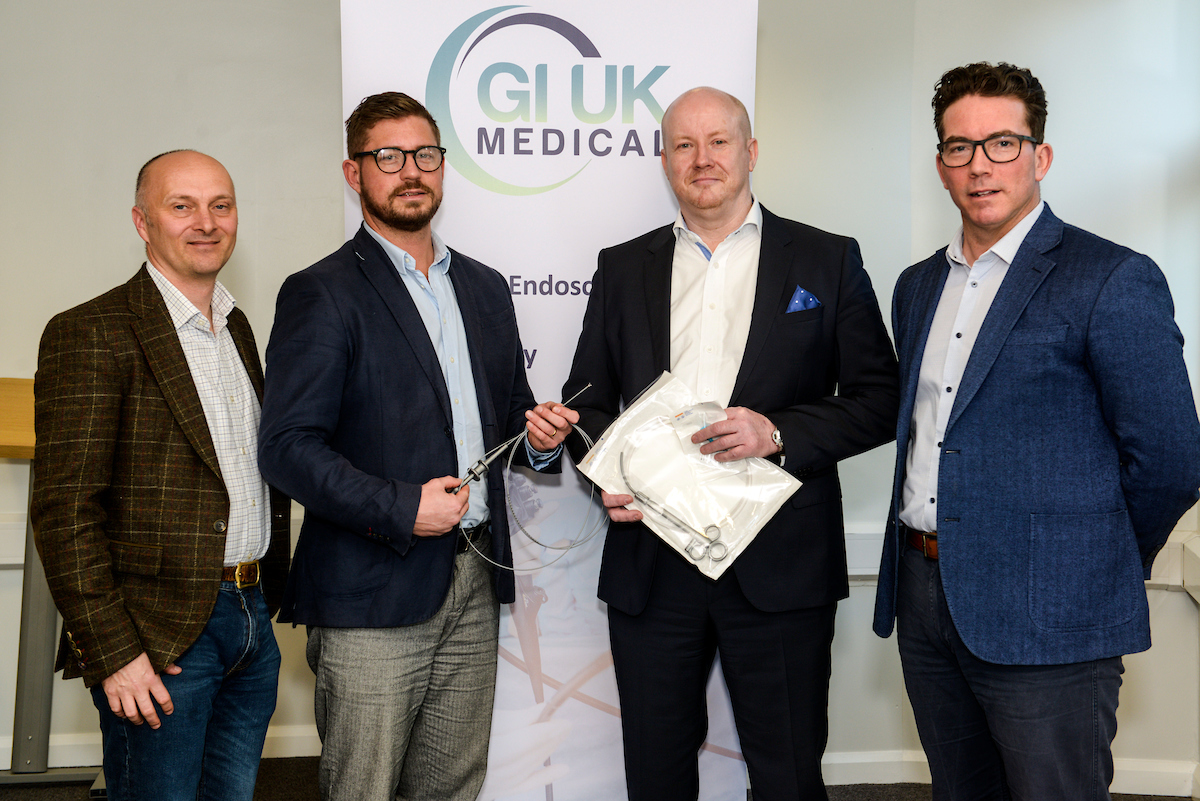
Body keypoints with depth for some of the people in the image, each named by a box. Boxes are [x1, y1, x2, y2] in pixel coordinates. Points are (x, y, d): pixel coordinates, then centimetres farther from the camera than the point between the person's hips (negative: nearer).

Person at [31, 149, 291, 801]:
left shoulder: (238, 328, 13)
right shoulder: (89, 335, -11)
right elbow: (64, 514, -15)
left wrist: (269, 596, 12)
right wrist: (112, 653, -17)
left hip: (253, 623, 7)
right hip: (158, 641, -7)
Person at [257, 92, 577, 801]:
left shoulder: (485, 288, 15)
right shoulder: (322, 295, -5)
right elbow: (287, 445, -12)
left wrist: (539, 435, 0)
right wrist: (399, 508, -19)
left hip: (475, 583, 6)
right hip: (373, 593, -5)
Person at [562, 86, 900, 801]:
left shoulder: (827, 261, 5)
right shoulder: (623, 268, 13)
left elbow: (880, 400, 1)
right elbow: (588, 398, 15)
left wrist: (779, 432, -15)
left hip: (780, 563, -2)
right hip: (650, 563, 3)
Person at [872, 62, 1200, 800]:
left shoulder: (1112, 280, -9)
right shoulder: (918, 287, 13)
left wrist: (1106, 569, 2)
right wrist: (926, 558, 11)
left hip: (1046, 621, -6)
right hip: (923, 598, 7)